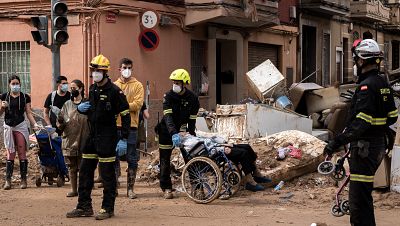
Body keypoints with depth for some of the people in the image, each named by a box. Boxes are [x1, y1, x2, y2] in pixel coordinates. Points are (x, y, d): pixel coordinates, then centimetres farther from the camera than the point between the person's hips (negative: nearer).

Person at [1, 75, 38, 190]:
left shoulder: (25, 97, 4)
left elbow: (29, 113, 5)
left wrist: (35, 124, -7)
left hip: (21, 126, -1)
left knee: (22, 153, -1)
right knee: (10, 153, -1)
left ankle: (23, 179, 3)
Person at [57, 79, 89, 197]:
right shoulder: (67, 105, 10)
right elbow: (60, 125, 10)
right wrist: (60, 122, -13)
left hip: (83, 141, -4)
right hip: (69, 141, 4)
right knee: (72, 167, 9)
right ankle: (74, 189, 18)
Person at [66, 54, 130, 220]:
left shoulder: (114, 91, -12)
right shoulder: (92, 89, 11)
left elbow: (125, 115, -13)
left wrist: (124, 139, -18)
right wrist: (80, 108, 2)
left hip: (107, 137, -8)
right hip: (92, 135, 8)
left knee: (107, 173, -2)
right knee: (85, 171, 9)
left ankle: (108, 208, 7)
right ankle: (84, 207, 17)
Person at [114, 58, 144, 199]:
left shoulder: (137, 85, 4)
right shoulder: (114, 85, 11)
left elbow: (137, 104, -9)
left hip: (131, 126, -2)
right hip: (116, 125, 2)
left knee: (132, 159, 1)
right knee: (114, 158, 5)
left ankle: (130, 188, 8)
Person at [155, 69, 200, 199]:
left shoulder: (192, 98, -9)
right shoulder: (169, 96, -15)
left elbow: (192, 119, -7)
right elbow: (168, 116, -27)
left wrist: (191, 135, -17)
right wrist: (173, 133, -40)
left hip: (181, 130, 1)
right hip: (167, 131, -1)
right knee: (165, 159, 0)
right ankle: (166, 188, 7)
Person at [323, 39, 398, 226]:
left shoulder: (366, 86, -19)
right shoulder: (383, 84, 11)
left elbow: (361, 122, -27)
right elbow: (392, 117, 17)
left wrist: (337, 142, -29)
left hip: (365, 147, -10)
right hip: (379, 143, 10)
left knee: (359, 195, -9)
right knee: (363, 192, 20)